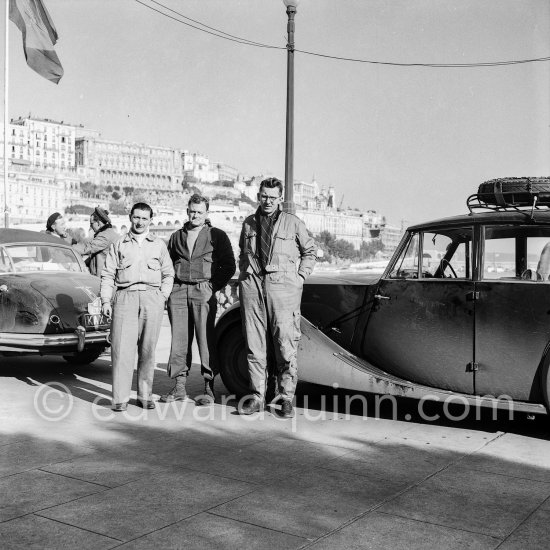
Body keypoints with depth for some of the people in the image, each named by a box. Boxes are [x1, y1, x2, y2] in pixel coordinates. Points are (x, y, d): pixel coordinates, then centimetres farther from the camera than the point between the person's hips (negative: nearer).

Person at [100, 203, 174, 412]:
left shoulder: (159, 245, 16)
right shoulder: (118, 245, 14)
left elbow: (168, 274, 17)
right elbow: (108, 275, 11)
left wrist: (163, 296, 4)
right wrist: (106, 300, 0)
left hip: (152, 298, 1)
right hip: (125, 297, -1)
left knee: (148, 349, 3)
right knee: (121, 349, -8)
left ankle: (145, 395, 11)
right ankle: (120, 397, -6)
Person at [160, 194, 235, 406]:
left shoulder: (217, 235, 7)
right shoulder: (177, 236, 18)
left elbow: (229, 267, 4)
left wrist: (213, 287, -4)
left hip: (203, 291, -3)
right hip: (178, 292, 4)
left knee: (206, 340, -5)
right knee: (179, 340, 2)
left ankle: (209, 388, 1)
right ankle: (179, 387, 9)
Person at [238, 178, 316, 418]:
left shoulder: (293, 223, 5)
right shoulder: (249, 223, 16)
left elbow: (309, 251, 12)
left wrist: (300, 277, 3)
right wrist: (244, 274, 14)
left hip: (283, 287, -3)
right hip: (252, 287, 3)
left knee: (286, 345, -5)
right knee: (254, 344, 4)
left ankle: (286, 396, 4)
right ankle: (257, 396, 12)